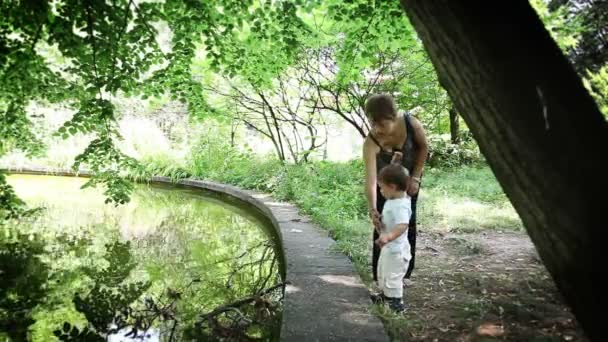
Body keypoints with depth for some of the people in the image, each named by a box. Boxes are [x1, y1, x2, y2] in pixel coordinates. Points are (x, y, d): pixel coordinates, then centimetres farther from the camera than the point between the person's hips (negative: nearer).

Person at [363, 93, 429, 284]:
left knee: (408, 222, 7)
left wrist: (415, 177, -13)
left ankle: (405, 272, 22)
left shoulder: (411, 124, -32)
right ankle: (380, 275, 6)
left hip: (409, 178, 2)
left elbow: (423, 148, -11)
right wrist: (372, 210, -51)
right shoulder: (371, 142, -36)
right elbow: (370, 179, -40)